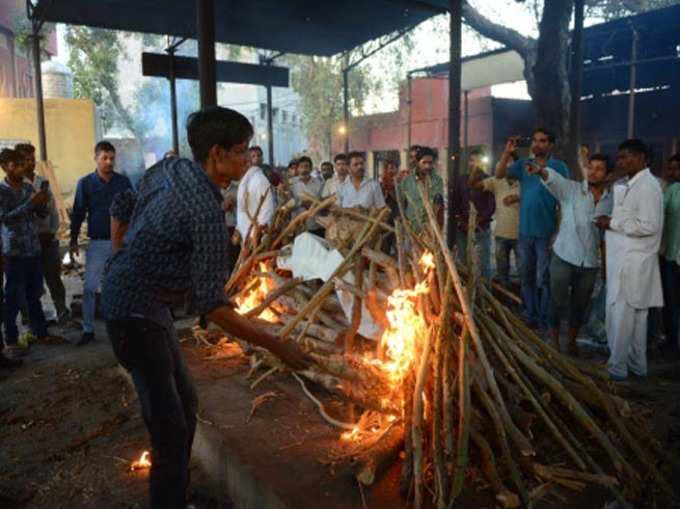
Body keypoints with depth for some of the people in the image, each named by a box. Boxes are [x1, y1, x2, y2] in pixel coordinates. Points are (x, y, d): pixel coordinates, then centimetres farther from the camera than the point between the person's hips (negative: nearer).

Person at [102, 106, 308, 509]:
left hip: (148, 305, 10)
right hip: (136, 314, -10)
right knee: (171, 427, -7)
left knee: (186, 402, 16)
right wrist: (277, 347, -24)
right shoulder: (207, 212, -28)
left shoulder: (171, 167, 0)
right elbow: (211, 306, -29)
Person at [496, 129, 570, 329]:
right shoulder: (523, 164, 7)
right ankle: (531, 316, 25)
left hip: (546, 233, -4)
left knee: (543, 280, 3)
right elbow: (499, 174, -6)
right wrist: (507, 153, -20)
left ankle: (543, 320, 15)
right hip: (525, 232, 4)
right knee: (526, 278, 12)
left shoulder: (559, 167, -4)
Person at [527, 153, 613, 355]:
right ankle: (554, 341, 22)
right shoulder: (571, 189, -6)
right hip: (564, 257, -3)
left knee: (580, 304, 14)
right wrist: (540, 170, -47)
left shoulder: (610, 201, 5)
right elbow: (554, 178, -27)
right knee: (558, 302, 4)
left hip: (591, 262, 3)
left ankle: (572, 341, 33)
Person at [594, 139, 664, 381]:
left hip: (633, 261, -9)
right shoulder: (627, 185, 13)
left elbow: (648, 225, -20)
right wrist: (610, 224, 5)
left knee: (620, 314, -2)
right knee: (635, 314, 16)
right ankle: (637, 364, 26)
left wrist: (612, 223, -15)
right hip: (625, 258, 9)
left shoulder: (647, 186, -14)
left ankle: (617, 366, 9)